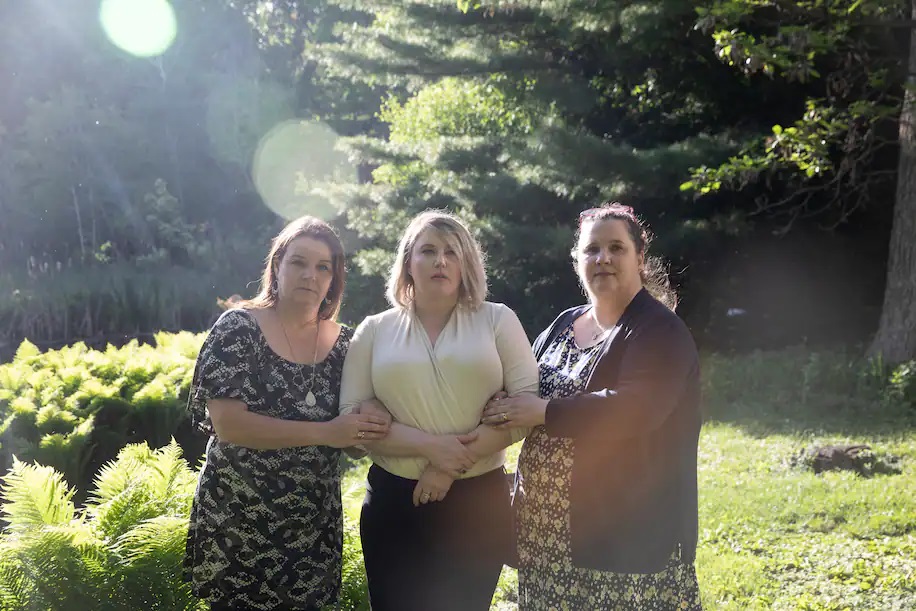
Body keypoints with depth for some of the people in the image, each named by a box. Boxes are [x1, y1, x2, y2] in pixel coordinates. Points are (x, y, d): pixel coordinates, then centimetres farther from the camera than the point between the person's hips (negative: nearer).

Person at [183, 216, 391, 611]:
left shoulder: (342, 342, 2)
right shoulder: (238, 327, -11)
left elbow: (354, 428, 9)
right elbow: (226, 423, -20)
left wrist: (371, 430, -14)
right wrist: (325, 433, -24)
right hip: (238, 520, -4)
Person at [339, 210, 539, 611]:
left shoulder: (498, 320, 2)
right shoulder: (374, 331, 4)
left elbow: (527, 401, -6)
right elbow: (353, 416, -3)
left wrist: (456, 462, -14)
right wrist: (430, 446, -17)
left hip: (480, 500, 0)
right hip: (394, 501, 1)